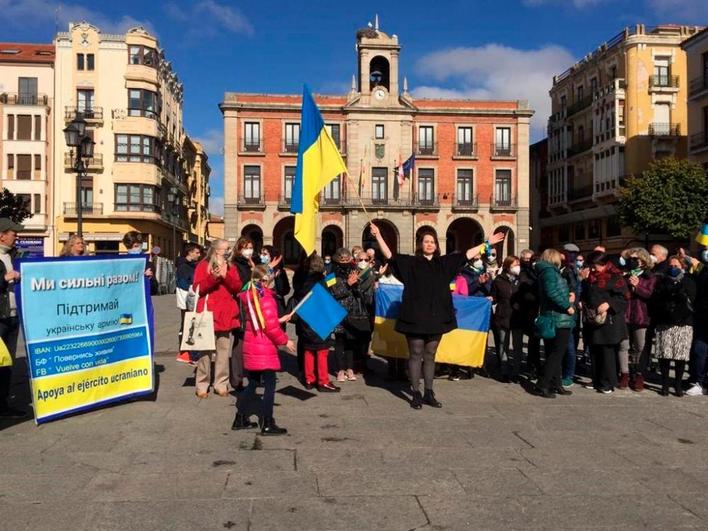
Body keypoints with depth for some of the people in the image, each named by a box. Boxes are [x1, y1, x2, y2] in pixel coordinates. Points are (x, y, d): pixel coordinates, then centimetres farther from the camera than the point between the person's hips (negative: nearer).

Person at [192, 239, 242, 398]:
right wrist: (213, 277, -18)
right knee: (205, 349, -5)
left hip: (226, 314, 4)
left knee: (224, 349, 2)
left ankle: (221, 384, 8)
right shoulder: (203, 266, 3)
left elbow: (237, 287, 4)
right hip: (207, 313, -4)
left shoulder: (231, 267, 15)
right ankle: (202, 385, 2)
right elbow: (197, 288, -7)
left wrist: (226, 276, -11)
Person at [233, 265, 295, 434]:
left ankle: (240, 419, 24)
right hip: (265, 349, -9)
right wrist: (285, 341, -8)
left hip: (251, 347, 9)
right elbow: (270, 327, -19)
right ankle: (267, 424, 3)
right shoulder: (266, 299, -17)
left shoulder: (250, 297, 9)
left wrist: (279, 320, 16)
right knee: (270, 385, 0)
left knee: (252, 384, 18)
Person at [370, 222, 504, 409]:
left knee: (430, 356, 11)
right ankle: (416, 394, 9)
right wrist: (378, 236, -19)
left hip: (436, 317, 4)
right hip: (415, 317, -3)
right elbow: (389, 255, -9)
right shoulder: (410, 262, 0)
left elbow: (467, 255, 14)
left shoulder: (443, 263, 10)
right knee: (416, 355, 2)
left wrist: (487, 243, 15)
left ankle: (429, 393, 18)